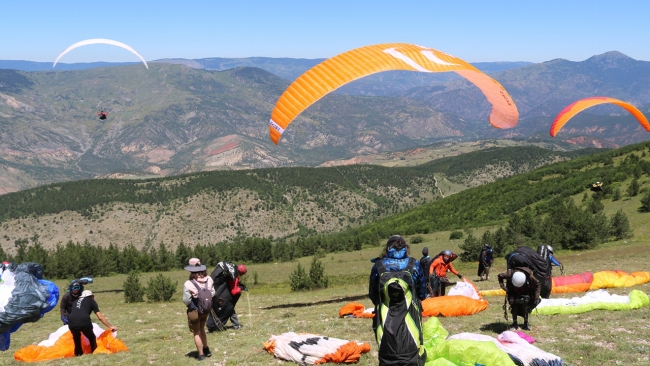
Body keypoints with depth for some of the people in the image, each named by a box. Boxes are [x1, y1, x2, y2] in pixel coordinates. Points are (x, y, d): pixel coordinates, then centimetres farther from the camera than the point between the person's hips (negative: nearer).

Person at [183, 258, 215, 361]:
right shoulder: (209, 280, -10)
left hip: (194, 311, -5)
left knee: (197, 333, 13)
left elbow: (186, 301, -15)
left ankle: (201, 354, 20)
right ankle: (206, 350, 39)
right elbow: (212, 293, 1)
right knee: (201, 329, 28)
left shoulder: (188, 284, -23)